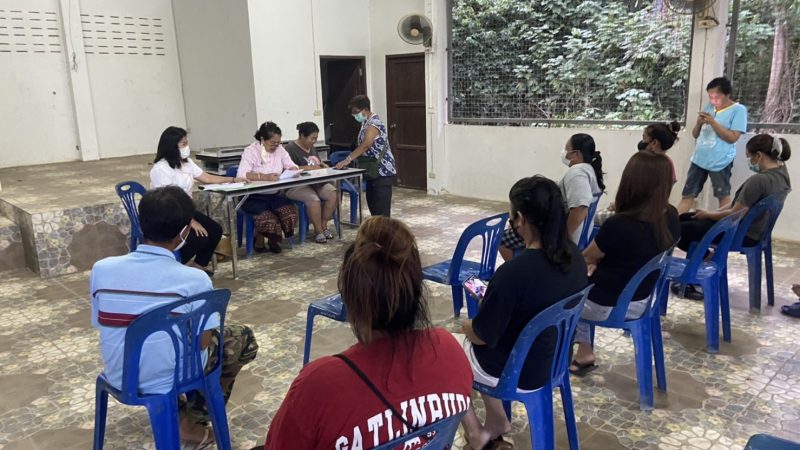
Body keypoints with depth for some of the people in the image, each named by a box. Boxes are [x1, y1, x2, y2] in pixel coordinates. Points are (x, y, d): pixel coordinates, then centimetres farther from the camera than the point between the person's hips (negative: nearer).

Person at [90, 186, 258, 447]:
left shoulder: (101, 269, -12)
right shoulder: (194, 280, -23)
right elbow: (203, 342, -13)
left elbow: (100, 326, 2)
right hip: (168, 380, -5)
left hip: (117, 378, 5)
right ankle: (194, 422, 19)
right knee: (244, 339, 18)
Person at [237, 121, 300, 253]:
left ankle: (274, 240, 8)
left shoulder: (280, 149, 6)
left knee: (290, 213, -22)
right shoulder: (251, 151, -11)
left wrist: (293, 170, -20)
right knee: (268, 219, -29)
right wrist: (265, 177, -36)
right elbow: (241, 175, -24)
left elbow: (292, 166, 6)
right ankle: (259, 241, 7)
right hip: (253, 197, -5)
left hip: (273, 194, 5)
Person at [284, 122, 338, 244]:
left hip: (315, 182, 8)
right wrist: (310, 167, -19)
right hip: (296, 186, -8)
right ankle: (319, 231, -16)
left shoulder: (311, 147, 18)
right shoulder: (290, 148, -9)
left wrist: (322, 165, 8)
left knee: (333, 194, -18)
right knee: (314, 199, -34)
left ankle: (323, 226, -5)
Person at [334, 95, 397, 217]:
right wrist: (351, 159, 3)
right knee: (372, 204, 14)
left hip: (383, 171, -10)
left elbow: (366, 145, -31)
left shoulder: (374, 123, -17)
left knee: (382, 208, -8)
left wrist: (348, 160, -35)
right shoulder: (366, 123, 14)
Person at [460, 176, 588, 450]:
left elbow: (483, 335, -21)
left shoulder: (513, 272, -33)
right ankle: (496, 422, 29)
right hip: (554, 359, 7)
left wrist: (465, 326, 2)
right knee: (467, 344, 28)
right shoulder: (574, 255, -10)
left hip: (517, 371, -7)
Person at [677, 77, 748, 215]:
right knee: (688, 195, 8)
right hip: (699, 159, 6)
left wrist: (713, 122, -19)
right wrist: (699, 123, -7)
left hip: (720, 162, -6)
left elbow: (732, 138, -15)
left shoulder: (738, 110, -6)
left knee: (723, 196, 5)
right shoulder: (709, 107, 11)